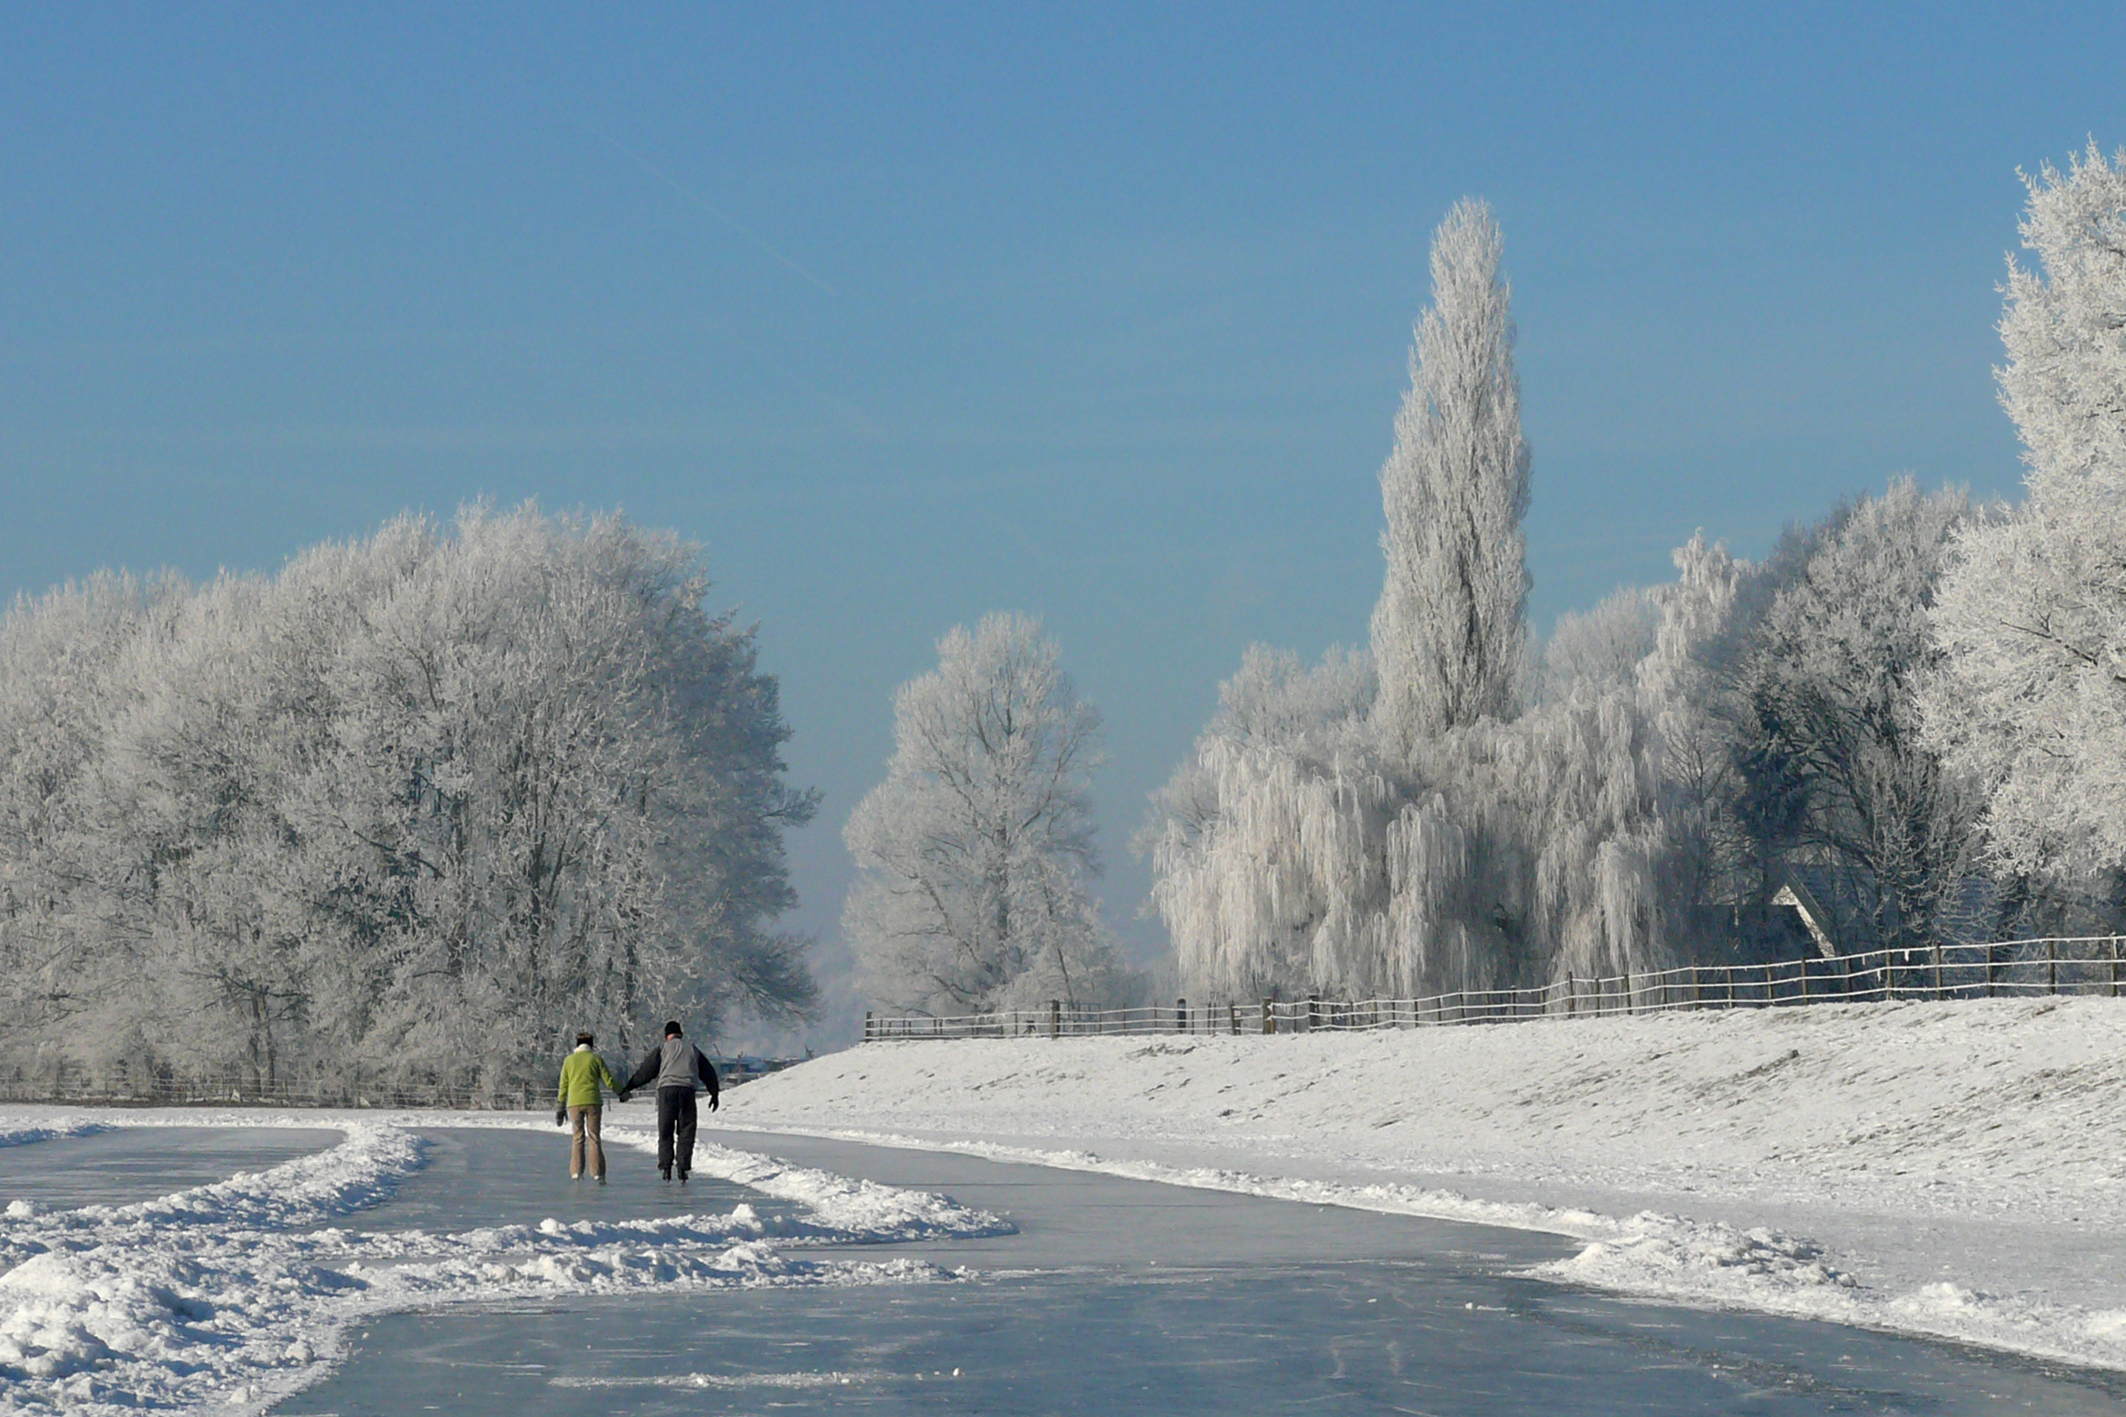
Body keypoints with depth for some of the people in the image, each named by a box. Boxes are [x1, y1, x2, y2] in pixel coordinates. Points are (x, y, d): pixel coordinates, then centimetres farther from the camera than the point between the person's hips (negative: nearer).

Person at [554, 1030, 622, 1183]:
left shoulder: (569, 1060, 9)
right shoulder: (596, 1059, 5)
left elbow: (564, 1085, 9)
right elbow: (609, 1081, 3)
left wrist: (560, 1106, 14)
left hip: (574, 1103, 1)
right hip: (592, 1101, -1)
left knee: (577, 1137, 5)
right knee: (594, 1137, 1)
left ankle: (576, 1171, -5)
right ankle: (597, 1172, -7)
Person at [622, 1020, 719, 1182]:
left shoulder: (662, 1049, 10)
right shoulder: (692, 1049, 20)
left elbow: (646, 1071, 4)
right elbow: (708, 1072, 26)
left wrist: (629, 1087, 9)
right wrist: (714, 1094, 35)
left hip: (667, 1089, -2)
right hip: (687, 1090, 2)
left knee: (665, 1131, 5)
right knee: (686, 1132, 6)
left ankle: (666, 1165, -6)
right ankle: (683, 1167, -2)